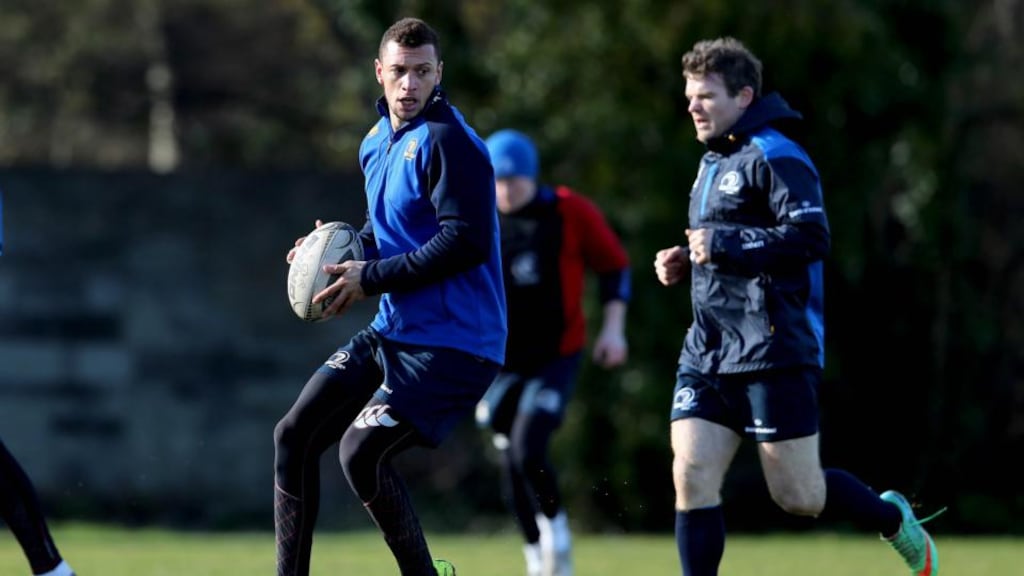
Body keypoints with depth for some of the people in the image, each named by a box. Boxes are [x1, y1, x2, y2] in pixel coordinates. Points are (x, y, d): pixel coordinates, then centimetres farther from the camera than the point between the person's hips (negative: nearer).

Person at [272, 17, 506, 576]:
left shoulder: (447, 142, -15)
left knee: (360, 452, -19)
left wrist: (371, 278, -19)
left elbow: (467, 242, -23)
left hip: (451, 343, -9)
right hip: (391, 332, 9)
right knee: (294, 436, 5)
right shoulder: (377, 142, 13)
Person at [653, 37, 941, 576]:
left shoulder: (774, 155, -9)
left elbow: (810, 238, -19)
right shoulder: (713, 163, 20)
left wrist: (724, 245, -22)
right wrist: (686, 261, 13)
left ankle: (895, 521, 23)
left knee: (797, 495, -4)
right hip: (707, 352, 8)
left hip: (773, 351, -8)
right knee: (691, 476, -6)